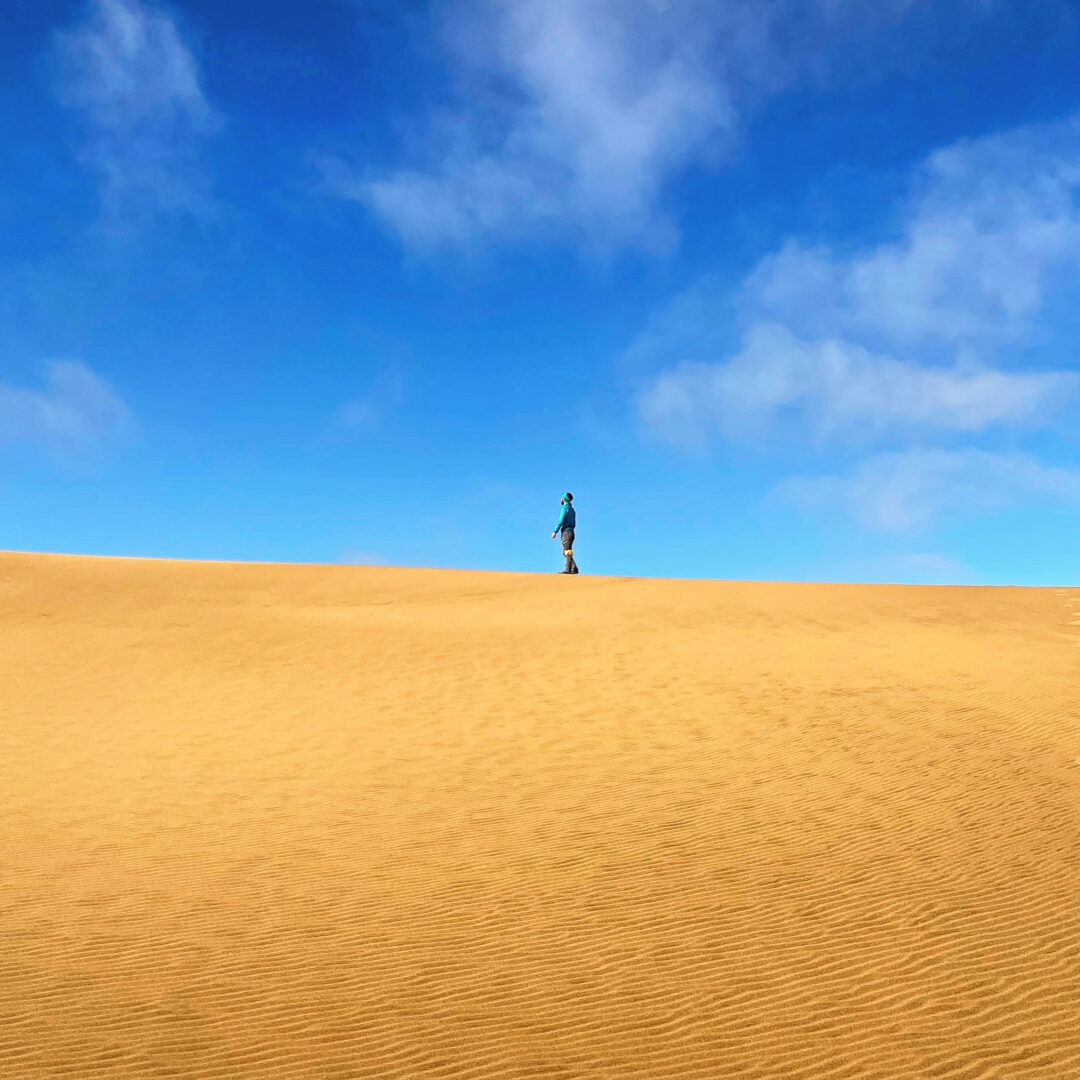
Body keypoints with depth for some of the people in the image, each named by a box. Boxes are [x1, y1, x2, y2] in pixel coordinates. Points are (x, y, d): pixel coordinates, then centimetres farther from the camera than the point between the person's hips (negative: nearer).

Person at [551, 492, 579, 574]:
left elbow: (561, 521, -17)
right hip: (571, 532, 9)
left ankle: (568, 570, -15)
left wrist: (555, 532, -14)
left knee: (567, 552, -11)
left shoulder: (565, 508, -9)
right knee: (565, 552, 11)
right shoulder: (572, 510, 19)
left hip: (566, 532, -9)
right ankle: (574, 568, 4)